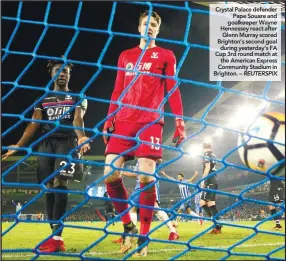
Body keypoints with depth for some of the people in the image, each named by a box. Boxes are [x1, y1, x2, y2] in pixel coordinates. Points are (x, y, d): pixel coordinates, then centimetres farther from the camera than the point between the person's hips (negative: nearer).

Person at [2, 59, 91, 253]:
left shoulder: (77, 98, 11)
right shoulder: (43, 99, 20)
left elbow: (78, 119, -7)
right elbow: (34, 124, 11)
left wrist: (81, 138, -29)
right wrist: (18, 145, -3)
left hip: (67, 142, -4)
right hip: (46, 144, 4)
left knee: (60, 184, -19)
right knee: (49, 188, -1)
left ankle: (56, 237, -25)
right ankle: (56, 239, 2)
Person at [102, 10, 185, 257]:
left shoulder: (166, 56, 9)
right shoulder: (125, 56, 20)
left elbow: (173, 91, 3)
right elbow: (117, 91, 19)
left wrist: (179, 122, -6)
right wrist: (109, 120, 11)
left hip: (150, 122, -4)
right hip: (123, 121, 4)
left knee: (146, 176, -11)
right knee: (110, 174, -7)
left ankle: (144, 236, 1)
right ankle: (128, 226, 11)